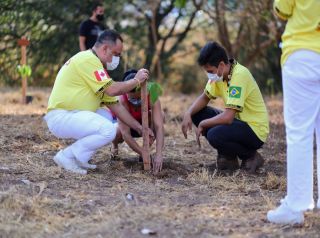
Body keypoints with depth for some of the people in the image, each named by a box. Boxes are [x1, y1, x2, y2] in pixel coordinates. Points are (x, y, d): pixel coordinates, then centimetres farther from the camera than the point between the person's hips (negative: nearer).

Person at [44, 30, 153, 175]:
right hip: (60, 118, -11)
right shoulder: (88, 59, -13)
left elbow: (115, 105, 18)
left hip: (72, 114, 11)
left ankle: (79, 159, 10)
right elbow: (112, 90, -20)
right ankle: (66, 156, -8)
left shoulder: (96, 65, 18)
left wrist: (139, 128, 15)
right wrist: (136, 80, -4)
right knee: (108, 130, -22)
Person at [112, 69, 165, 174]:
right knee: (116, 134, -35)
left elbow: (159, 127, -44)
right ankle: (115, 145, 5)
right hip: (127, 124, -1)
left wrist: (159, 154, -55)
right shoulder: (122, 101, -39)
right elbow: (125, 133, -43)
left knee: (159, 116, -30)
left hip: (143, 123, 1)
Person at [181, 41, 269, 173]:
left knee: (214, 135, -32)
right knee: (197, 113, 0)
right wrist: (188, 114, -7)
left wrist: (202, 124, -15)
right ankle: (227, 157, 5)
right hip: (238, 120, 9)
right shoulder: (219, 73, 0)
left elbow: (228, 117, -30)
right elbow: (204, 98, 12)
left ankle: (251, 156, -5)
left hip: (255, 129, -9)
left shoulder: (239, 75, -26)